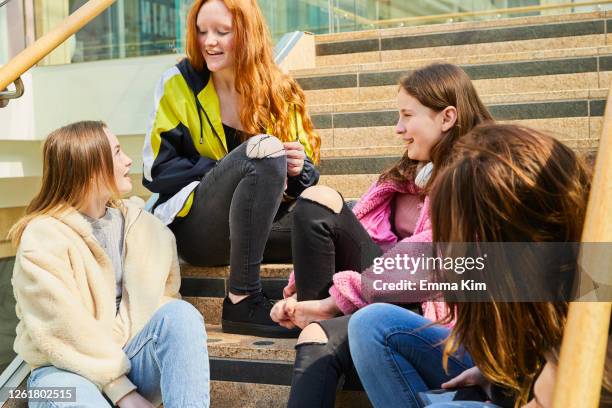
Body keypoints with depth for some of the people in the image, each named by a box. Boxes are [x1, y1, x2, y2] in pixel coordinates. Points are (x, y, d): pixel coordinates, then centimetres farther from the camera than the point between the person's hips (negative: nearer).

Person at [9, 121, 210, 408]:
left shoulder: (138, 221, 6)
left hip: (130, 358, 5)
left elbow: (164, 295, 5)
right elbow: (64, 332, -16)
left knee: (181, 314, -24)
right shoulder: (42, 239, -12)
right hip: (69, 369, -5)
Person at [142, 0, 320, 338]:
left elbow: (307, 172, 10)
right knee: (264, 149, -31)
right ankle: (242, 300, -29)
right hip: (194, 228, -2)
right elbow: (157, 170, -5)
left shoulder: (280, 92, 8)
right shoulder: (179, 83, 0)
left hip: (262, 226, 3)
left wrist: (299, 169, -16)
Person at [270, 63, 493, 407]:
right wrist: (299, 290, -2)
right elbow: (365, 230, 10)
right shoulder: (415, 171, 19)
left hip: (429, 306, -8)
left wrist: (333, 300, -18)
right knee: (318, 200, -9)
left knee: (322, 341, -32)